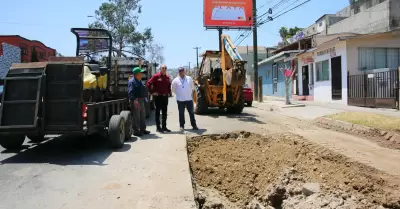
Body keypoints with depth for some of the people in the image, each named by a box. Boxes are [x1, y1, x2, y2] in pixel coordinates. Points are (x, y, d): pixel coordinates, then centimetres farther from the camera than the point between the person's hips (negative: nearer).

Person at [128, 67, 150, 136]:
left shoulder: (139, 81, 17)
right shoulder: (132, 81, -13)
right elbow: (130, 92, -23)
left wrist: (144, 98, 23)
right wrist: (134, 99, -32)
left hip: (141, 101, 10)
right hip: (136, 101, -10)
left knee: (143, 115, 15)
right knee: (136, 117, -5)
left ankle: (143, 129, 25)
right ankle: (136, 130, 2)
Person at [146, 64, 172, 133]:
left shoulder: (167, 77, 10)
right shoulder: (156, 76, -7)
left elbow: (169, 86, 24)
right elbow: (148, 84, -10)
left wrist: (169, 92, 12)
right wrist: (152, 92, -11)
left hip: (165, 97, 6)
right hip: (158, 97, -6)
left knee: (164, 113, 10)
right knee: (158, 112, 2)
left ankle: (164, 127, 19)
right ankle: (158, 127, 7)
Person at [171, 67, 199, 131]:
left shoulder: (189, 79, 1)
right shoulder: (175, 80, -4)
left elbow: (192, 87, 14)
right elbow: (173, 89, 7)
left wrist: (190, 93, 12)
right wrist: (178, 94, 11)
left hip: (189, 99, 1)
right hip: (180, 100, -1)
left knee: (191, 113, 6)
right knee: (181, 113, 5)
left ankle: (194, 125, 15)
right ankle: (182, 126, 15)